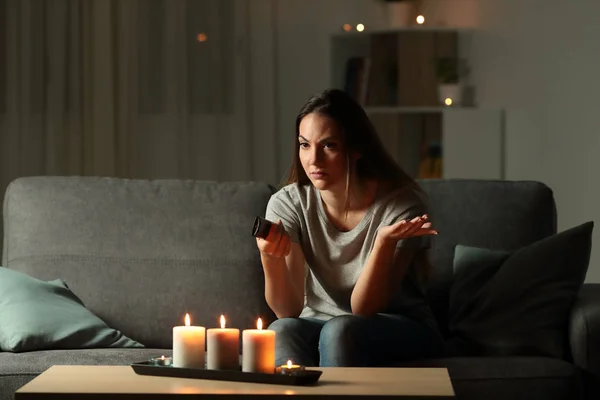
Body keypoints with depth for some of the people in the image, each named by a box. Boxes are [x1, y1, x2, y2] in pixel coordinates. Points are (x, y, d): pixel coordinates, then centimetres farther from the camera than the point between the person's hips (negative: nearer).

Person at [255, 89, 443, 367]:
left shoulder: (402, 203, -17)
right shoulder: (287, 205, -10)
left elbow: (364, 309, -18)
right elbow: (288, 311, -13)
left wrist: (385, 240, -34)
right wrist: (271, 258, -32)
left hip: (401, 331, -2)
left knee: (340, 330, -35)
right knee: (281, 331, -32)